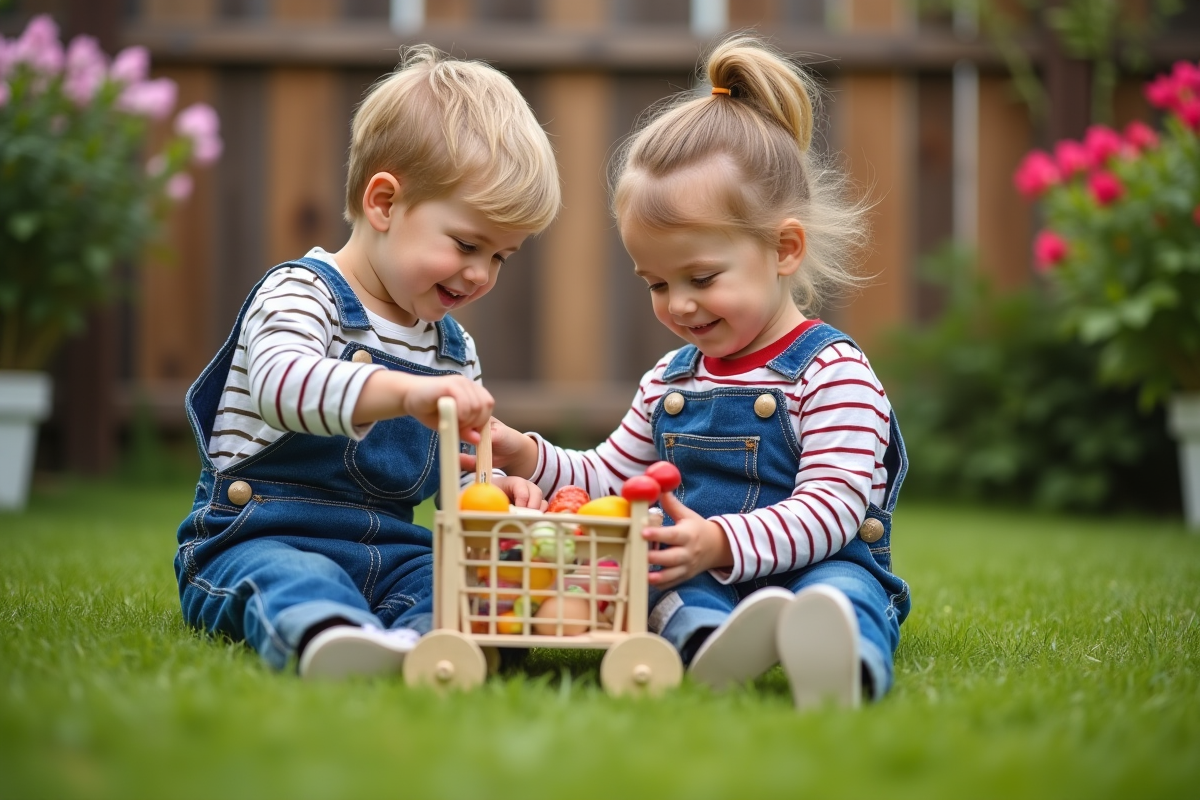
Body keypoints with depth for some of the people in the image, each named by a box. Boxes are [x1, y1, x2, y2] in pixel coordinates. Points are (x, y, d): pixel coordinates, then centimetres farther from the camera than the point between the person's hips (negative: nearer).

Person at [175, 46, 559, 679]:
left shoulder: (453, 349, 18)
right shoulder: (302, 293, -6)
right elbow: (279, 383, -29)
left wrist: (490, 491, -1)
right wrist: (406, 392, -44)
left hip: (387, 554, 6)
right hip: (260, 540, -6)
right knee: (293, 582, -38)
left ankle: (441, 636, -54)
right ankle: (328, 635, -69)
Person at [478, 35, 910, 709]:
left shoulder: (831, 374, -5)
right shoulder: (672, 377, 20)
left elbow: (830, 510, -16)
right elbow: (610, 477, 30)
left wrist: (722, 543, -30)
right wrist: (530, 459, 10)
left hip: (814, 568, -6)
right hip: (692, 581, 6)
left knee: (840, 592, -39)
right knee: (678, 596, -29)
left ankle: (836, 661, -73)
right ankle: (708, 640, -63)